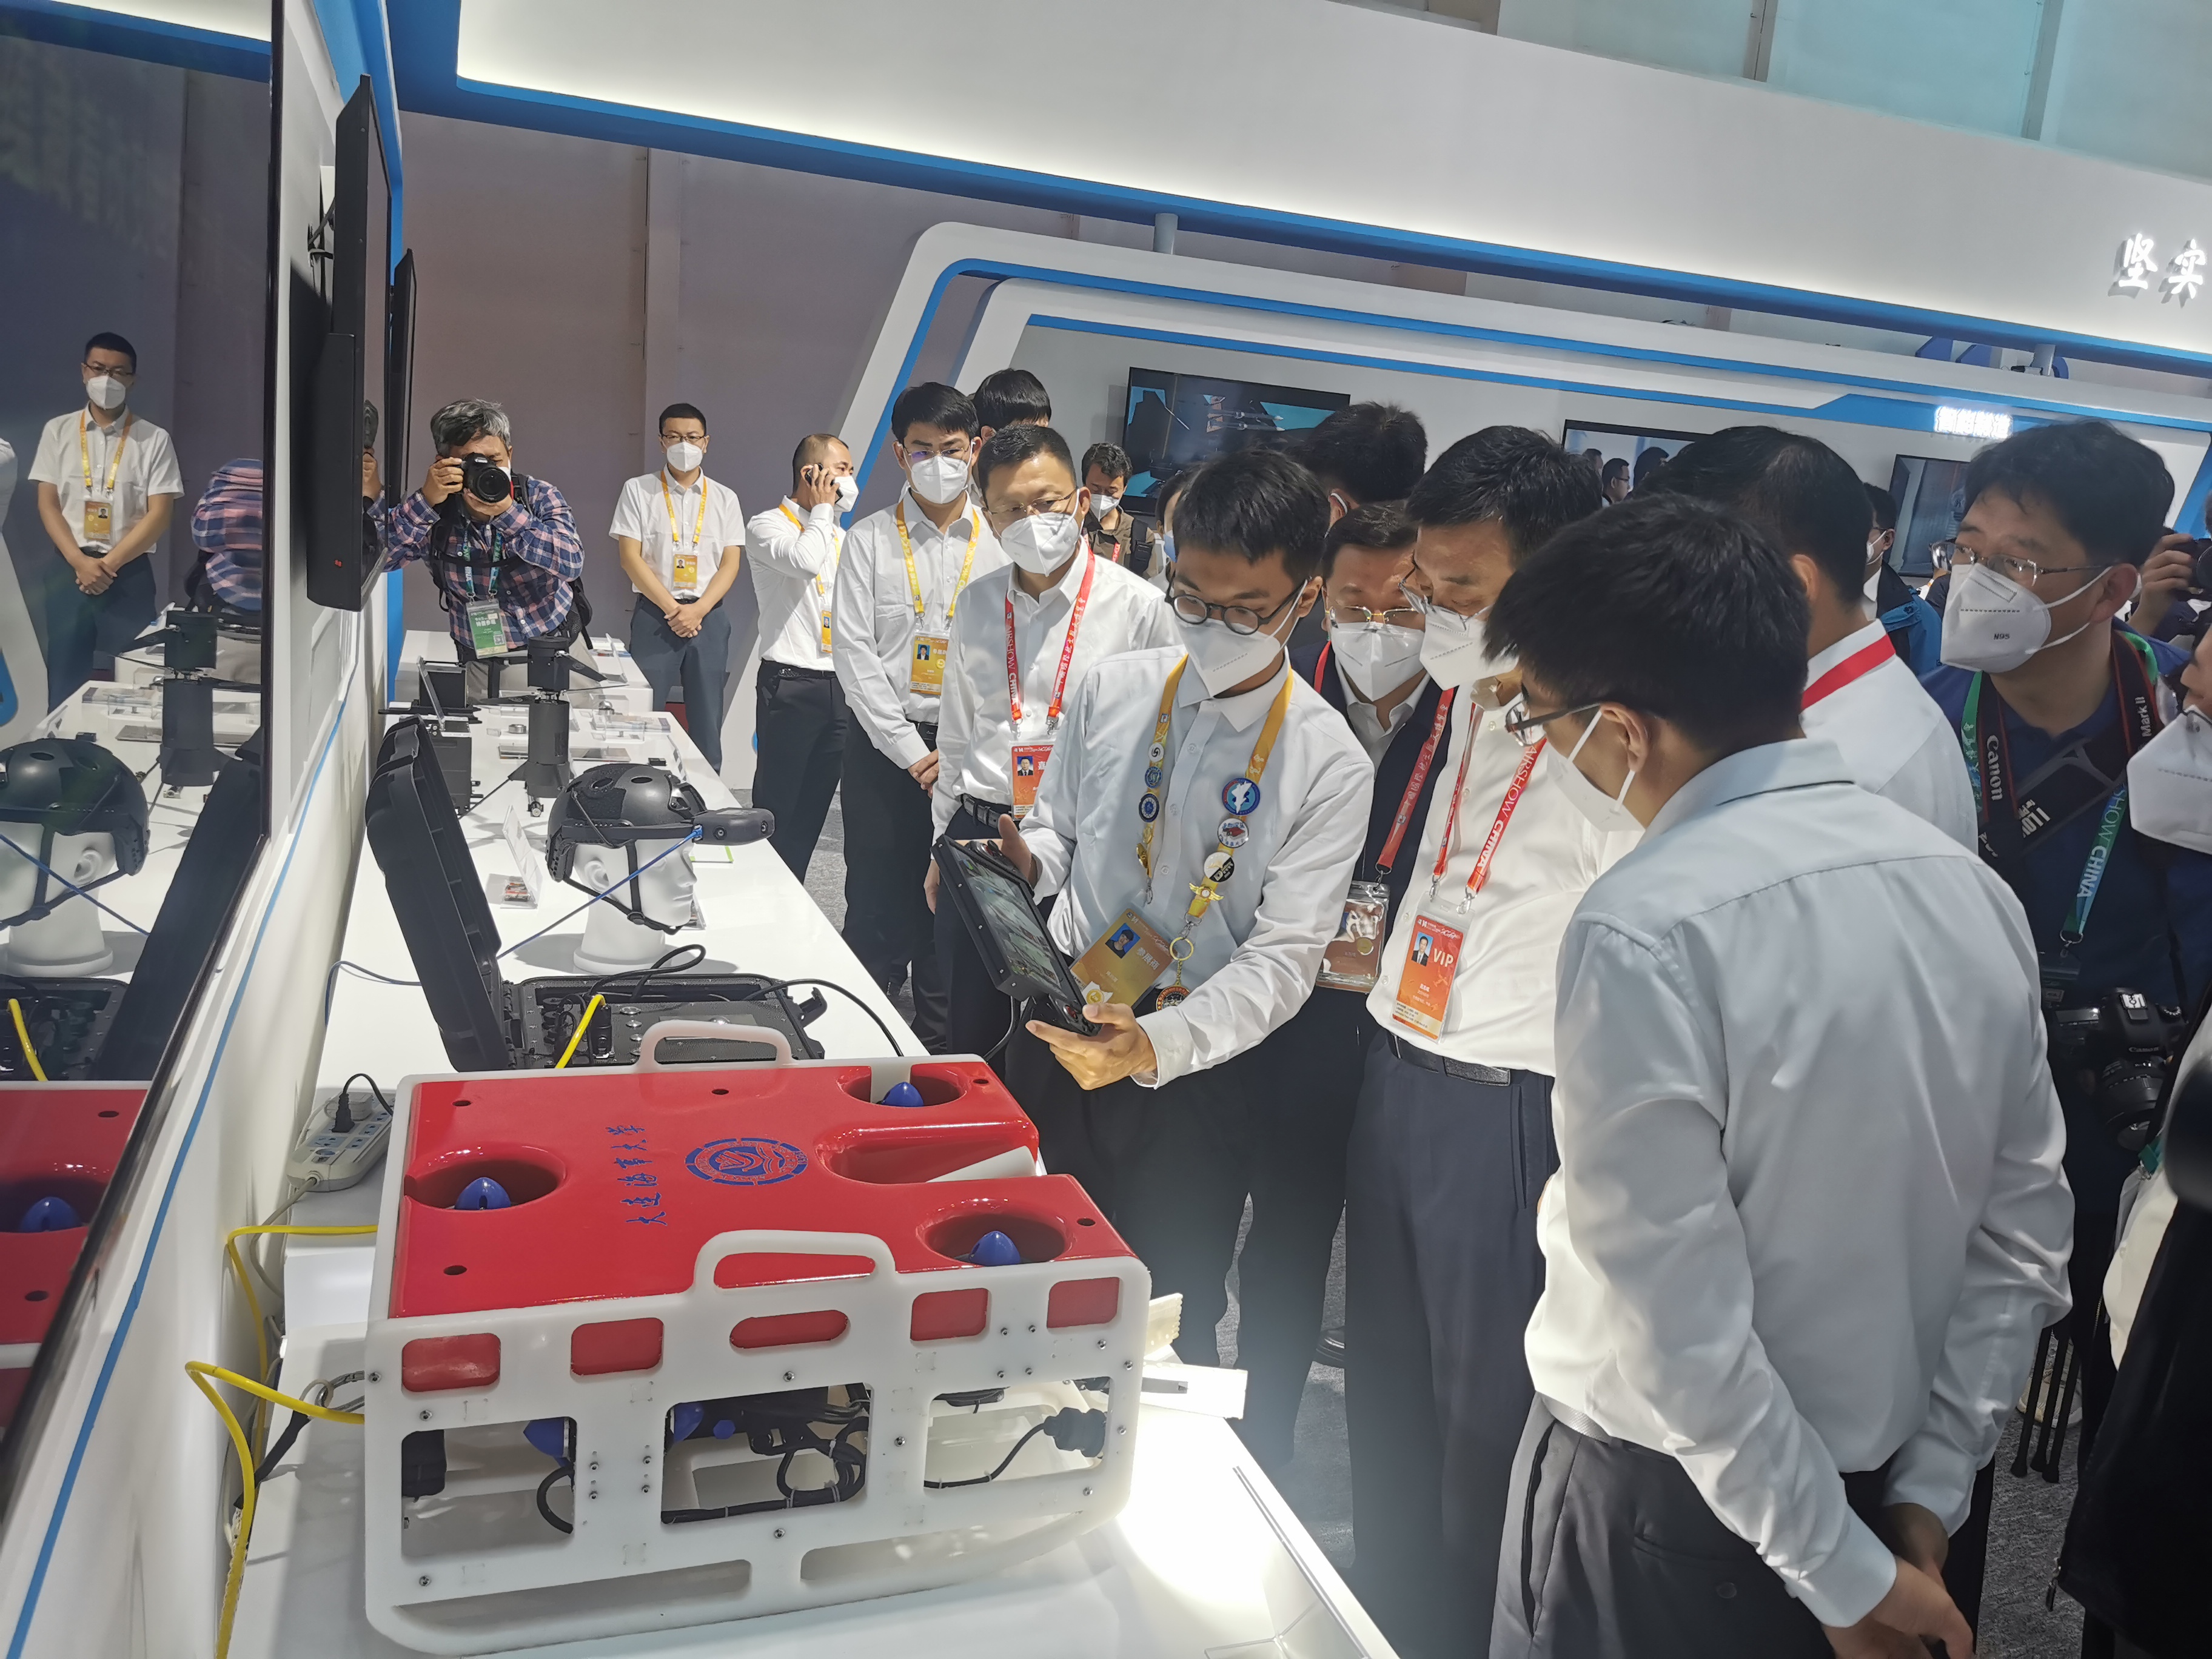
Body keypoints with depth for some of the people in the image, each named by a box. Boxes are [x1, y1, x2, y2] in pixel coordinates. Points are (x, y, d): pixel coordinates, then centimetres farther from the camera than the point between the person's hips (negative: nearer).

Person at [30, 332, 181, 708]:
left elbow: (159, 514, -5)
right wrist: (79, 561, -11)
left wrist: (108, 563, -11)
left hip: (130, 575, -1)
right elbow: (48, 504, 4)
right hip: (68, 572, 2)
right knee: (65, 683, 3)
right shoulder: (58, 431, 7)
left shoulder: (154, 440, 1)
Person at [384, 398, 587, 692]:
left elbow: (571, 563, -22)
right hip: (481, 664, 1)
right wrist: (425, 501, -27)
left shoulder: (539, 497, -6)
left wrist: (508, 513, -31)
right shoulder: (433, 512, -5)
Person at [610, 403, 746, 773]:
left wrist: (697, 611, -10)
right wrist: (673, 608, -11)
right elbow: (630, 558, -2)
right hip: (654, 614, -2)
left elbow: (731, 563, 4)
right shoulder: (638, 491, 5)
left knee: (707, 721, 3)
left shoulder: (724, 499, 11)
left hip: (708, 616, 2)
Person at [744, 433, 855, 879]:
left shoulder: (840, 536, 17)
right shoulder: (768, 526, -3)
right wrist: (822, 509, -8)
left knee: (814, 806, 10)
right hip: (791, 685, -6)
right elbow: (805, 560, -25)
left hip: (839, 686, 6)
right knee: (778, 804, -1)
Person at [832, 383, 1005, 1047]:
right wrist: (913, 753, -9)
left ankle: (941, 1040, 19)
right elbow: (855, 655, -3)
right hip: (884, 744, 0)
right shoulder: (870, 540, 3)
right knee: (876, 899, 5)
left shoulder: (1001, 542, 3)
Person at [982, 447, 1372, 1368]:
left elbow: (1282, 956, -16)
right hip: (1056, 1038, 4)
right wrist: (1025, 863, -12)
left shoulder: (1330, 764, -13)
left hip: (1193, 1072, -3)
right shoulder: (1112, 688, -2)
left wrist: (1157, 1045, -32)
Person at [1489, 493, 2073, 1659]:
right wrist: (1929, 1499, 3)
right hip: (1894, 1490, 6)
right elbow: (2024, 1229, 0)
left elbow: (1677, 1322, -25)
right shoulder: (1968, 885, -5)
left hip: (1670, 1511, -6)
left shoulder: (1643, 932, -27)